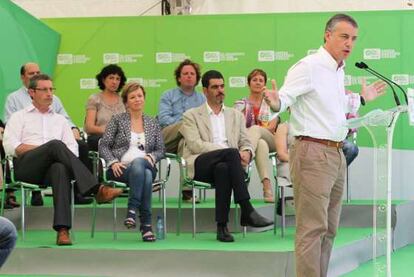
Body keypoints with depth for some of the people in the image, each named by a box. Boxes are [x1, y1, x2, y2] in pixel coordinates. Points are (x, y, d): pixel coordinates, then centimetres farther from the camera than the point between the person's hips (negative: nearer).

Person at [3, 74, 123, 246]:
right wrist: (47, 149, -6)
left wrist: (51, 151, -8)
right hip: (26, 167, -2)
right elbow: (10, 146, 3)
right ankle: (96, 190, -42)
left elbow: (73, 148, 16)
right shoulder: (19, 117, 21)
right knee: (56, 145, -32)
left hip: (50, 168, 2)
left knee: (61, 169, -38)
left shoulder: (60, 120, 30)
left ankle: (62, 229, -53)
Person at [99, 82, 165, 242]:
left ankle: (132, 209, -44)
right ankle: (146, 224, -42)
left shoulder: (152, 123, 20)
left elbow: (160, 150, 15)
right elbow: (104, 146, 6)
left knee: (138, 163, -38)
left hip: (146, 165, 2)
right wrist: (113, 162, -11)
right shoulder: (117, 120, 12)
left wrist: (151, 157, -7)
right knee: (144, 175, -38)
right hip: (122, 168, -2)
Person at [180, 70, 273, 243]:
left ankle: (222, 226, -40)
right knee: (231, 153, -35)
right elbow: (195, 144, -2)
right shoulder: (191, 116, 14)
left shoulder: (236, 115, 28)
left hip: (225, 163, 2)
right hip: (200, 165, -2)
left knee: (223, 168, -38)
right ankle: (247, 211, -42)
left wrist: (246, 152, -9)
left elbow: (245, 142, 20)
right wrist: (234, 152, -14)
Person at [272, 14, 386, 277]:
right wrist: (275, 102, -39)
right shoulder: (308, 67, -11)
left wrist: (361, 99, 34)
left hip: (336, 155, 9)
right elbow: (285, 97, -17)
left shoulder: (338, 70, 15)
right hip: (313, 153, -9)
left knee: (329, 229, 12)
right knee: (313, 228, -11)